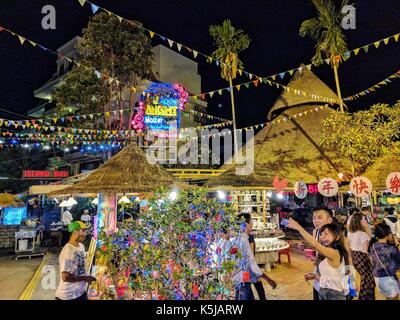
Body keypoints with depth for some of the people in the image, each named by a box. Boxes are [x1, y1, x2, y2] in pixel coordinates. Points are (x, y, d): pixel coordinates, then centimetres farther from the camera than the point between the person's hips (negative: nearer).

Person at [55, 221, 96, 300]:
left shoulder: (81, 246, 3)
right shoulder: (68, 251, -25)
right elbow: (65, 277, -27)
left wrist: (86, 278, 2)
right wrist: (85, 278, -17)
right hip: (68, 296, -7)